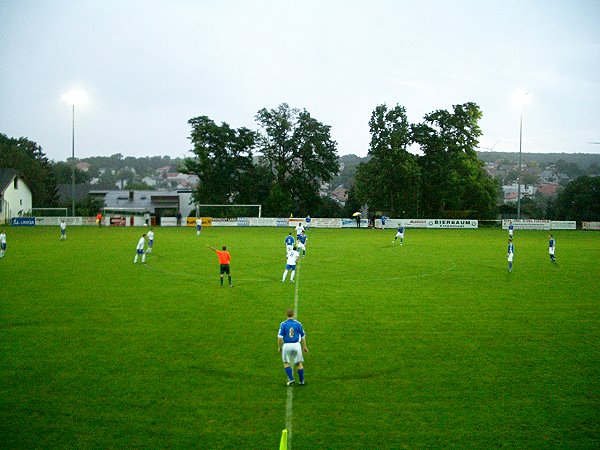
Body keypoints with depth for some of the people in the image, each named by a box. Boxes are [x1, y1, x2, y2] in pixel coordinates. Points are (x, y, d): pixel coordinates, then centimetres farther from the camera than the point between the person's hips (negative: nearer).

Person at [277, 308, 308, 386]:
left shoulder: (283, 324, -4)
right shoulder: (298, 324, 1)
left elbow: (280, 337, -7)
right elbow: (303, 336, 8)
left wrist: (279, 347, 4)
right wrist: (304, 347, 19)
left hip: (286, 345, -1)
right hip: (296, 344, 1)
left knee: (286, 363, 16)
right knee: (299, 363, 12)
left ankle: (291, 379, 5)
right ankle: (301, 381, 17)